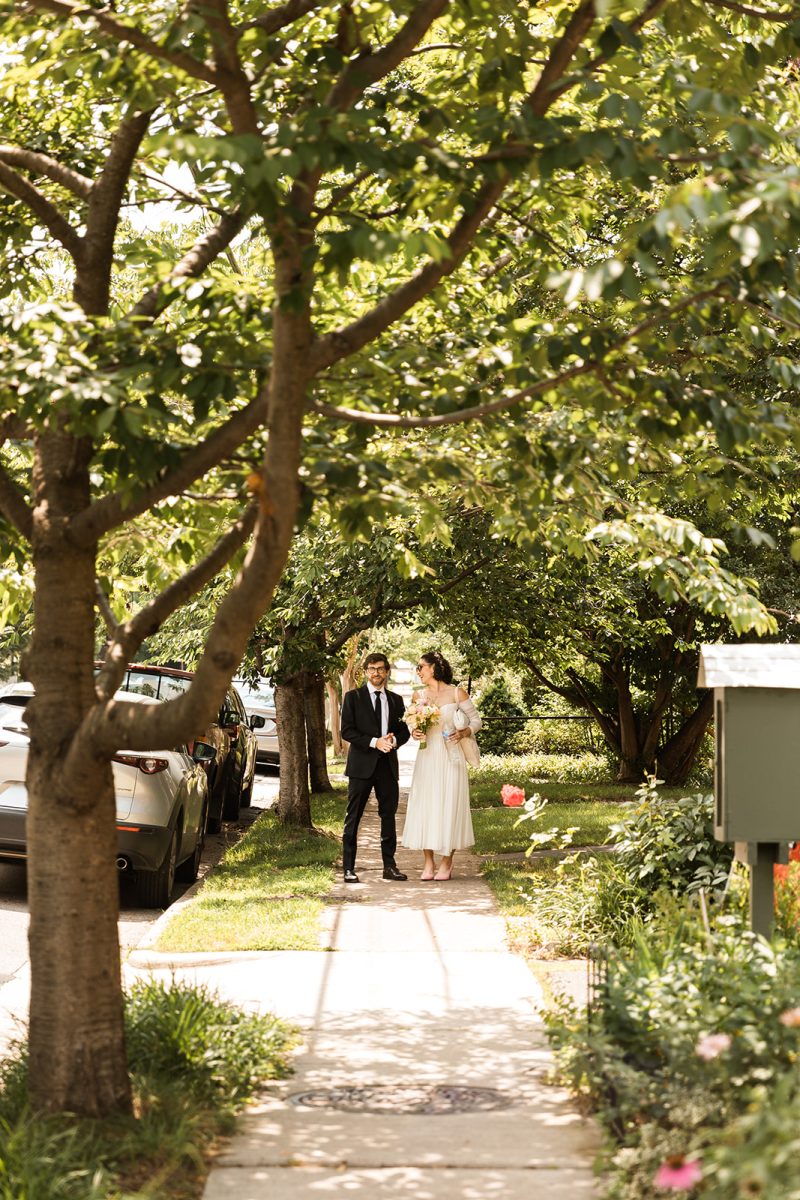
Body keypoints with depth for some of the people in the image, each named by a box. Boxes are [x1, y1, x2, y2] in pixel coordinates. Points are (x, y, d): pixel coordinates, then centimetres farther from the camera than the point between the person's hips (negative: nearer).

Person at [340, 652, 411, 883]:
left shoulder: (396, 700, 14)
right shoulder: (353, 697, 2)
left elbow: (404, 731, 13)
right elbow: (346, 731, -6)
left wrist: (394, 740, -10)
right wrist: (374, 742, -16)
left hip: (387, 765, 4)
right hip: (362, 764, -4)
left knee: (388, 815, 7)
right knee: (353, 817, -3)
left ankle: (389, 866, 13)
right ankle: (348, 868, -1)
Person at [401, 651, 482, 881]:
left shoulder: (456, 693, -2)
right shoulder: (419, 697, 9)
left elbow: (476, 720, 3)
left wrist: (464, 733, -16)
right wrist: (414, 733, -4)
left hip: (449, 757, -4)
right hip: (426, 757, 4)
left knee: (448, 807, -1)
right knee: (424, 807, 1)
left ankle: (446, 863, 8)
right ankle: (428, 863, 7)